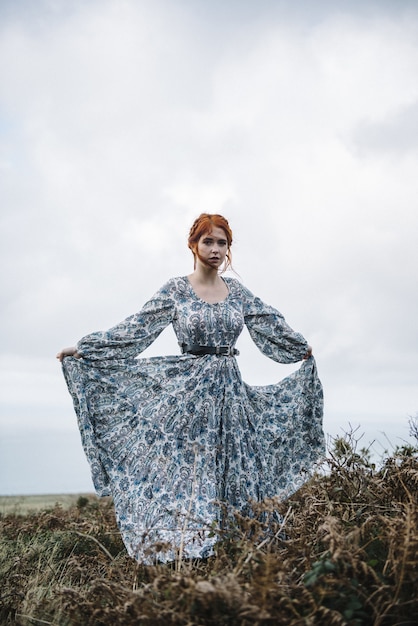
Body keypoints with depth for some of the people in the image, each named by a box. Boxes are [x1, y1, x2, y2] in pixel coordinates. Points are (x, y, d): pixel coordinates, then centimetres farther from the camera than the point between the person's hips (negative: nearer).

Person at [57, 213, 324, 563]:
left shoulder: (237, 291, 8)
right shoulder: (176, 290, -3)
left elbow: (272, 325, 21)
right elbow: (135, 330, -4)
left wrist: (303, 348, 31)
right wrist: (84, 349, -8)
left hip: (229, 391, 4)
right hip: (188, 390, -4)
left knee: (232, 471, 4)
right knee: (181, 471, -6)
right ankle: (176, 549, -2)